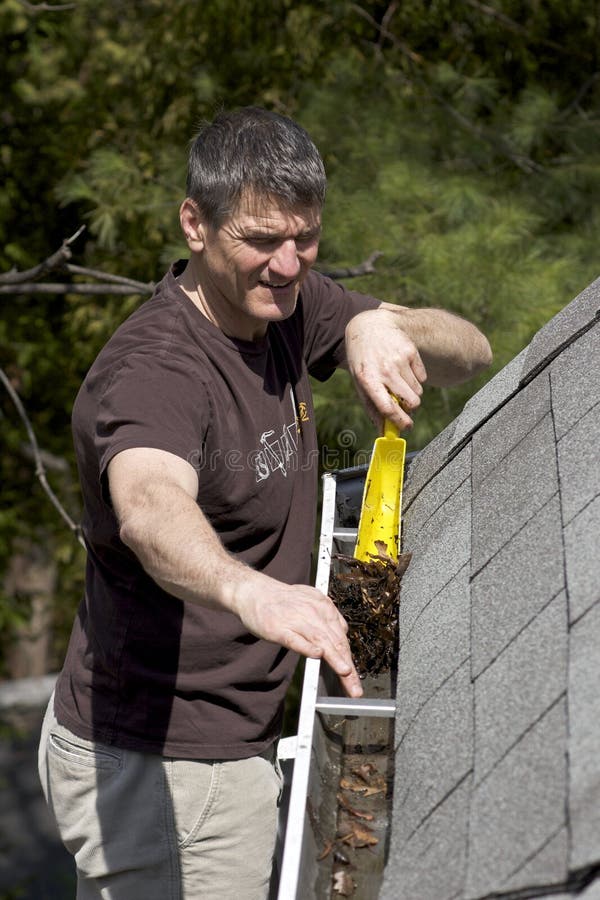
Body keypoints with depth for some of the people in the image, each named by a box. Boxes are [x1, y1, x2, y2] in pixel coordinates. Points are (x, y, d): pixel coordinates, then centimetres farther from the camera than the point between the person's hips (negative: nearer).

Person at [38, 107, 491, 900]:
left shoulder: (287, 304, 2)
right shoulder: (153, 370, -27)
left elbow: (470, 352, 2)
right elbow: (149, 510, -48)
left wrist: (385, 326, -21)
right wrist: (248, 591, -70)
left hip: (237, 743, 9)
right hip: (153, 766, -9)